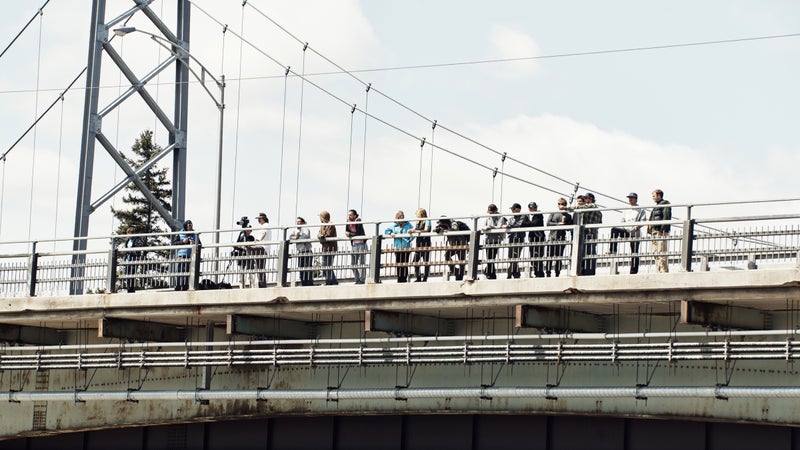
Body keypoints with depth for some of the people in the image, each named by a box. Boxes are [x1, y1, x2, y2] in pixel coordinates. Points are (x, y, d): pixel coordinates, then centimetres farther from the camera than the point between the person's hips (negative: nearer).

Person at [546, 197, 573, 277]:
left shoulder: (568, 216, 11)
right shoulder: (553, 214, 13)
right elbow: (548, 223, 0)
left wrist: (564, 223, -12)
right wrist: (558, 224, -10)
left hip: (561, 238, 0)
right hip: (552, 237, 0)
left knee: (558, 257, -1)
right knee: (549, 257, -4)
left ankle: (557, 274, 1)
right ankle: (548, 274, -3)